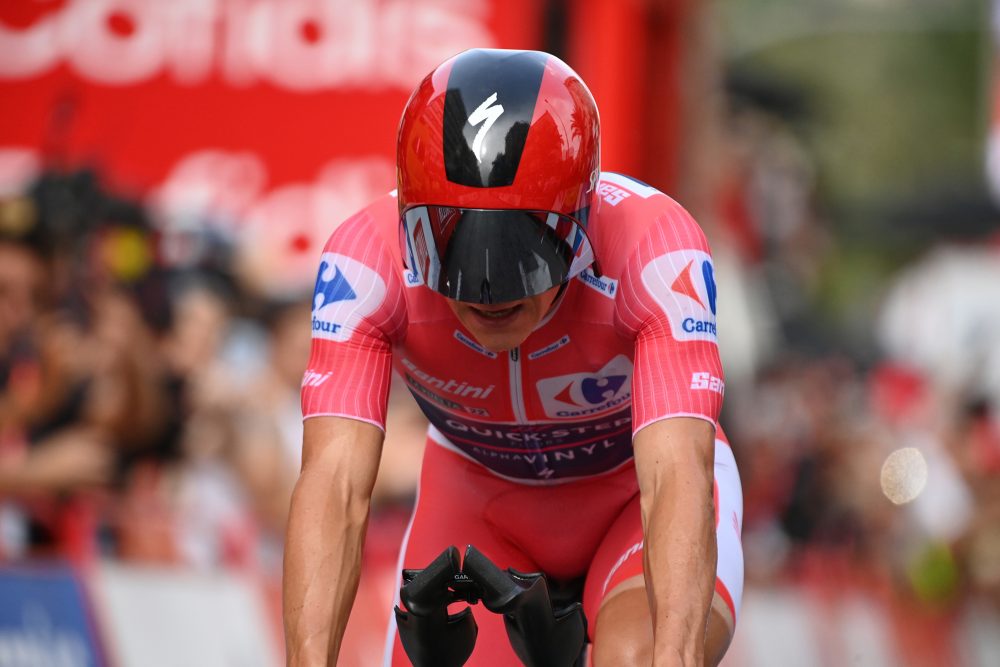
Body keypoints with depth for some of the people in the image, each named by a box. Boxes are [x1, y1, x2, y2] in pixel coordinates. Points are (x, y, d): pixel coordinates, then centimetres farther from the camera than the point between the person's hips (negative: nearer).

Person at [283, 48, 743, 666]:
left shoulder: (655, 248, -35)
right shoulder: (368, 259, -30)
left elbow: (678, 481, -44)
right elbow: (335, 488, -37)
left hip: (637, 494, -3)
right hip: (480, 505, 3)